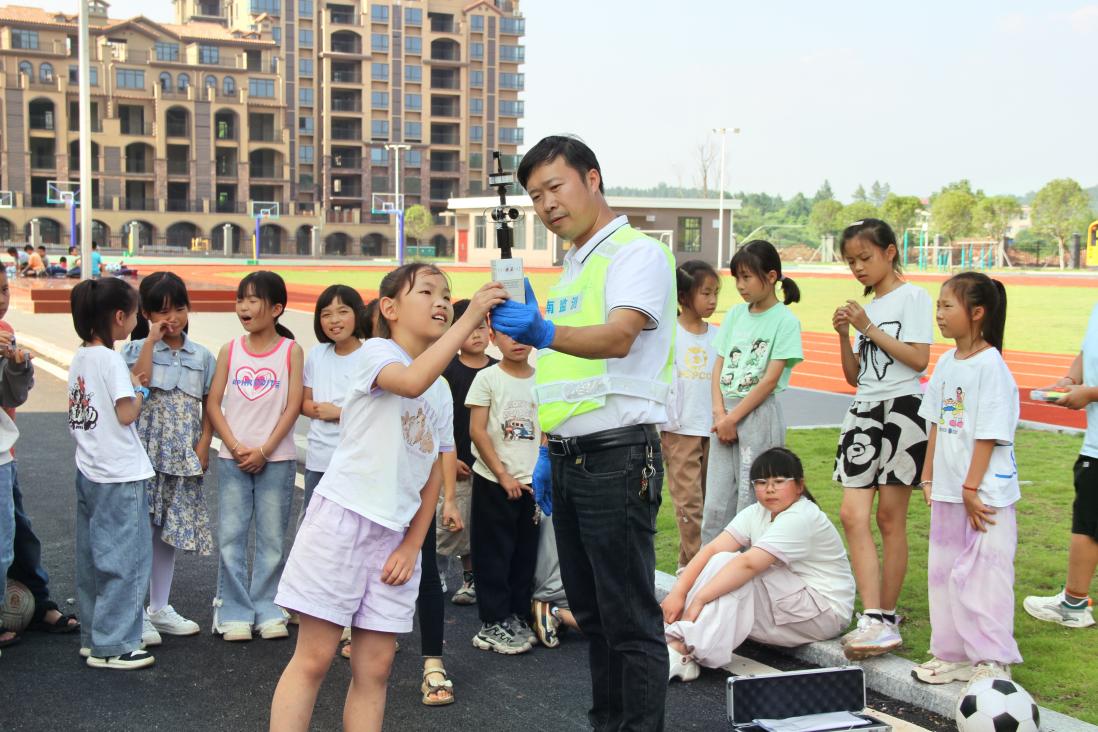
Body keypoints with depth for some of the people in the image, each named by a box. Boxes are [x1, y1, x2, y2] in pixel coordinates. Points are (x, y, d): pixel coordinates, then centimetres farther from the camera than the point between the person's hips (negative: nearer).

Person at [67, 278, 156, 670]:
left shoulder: (79, 359, 9)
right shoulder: (111, 360, -15)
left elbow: (74, 412, 14)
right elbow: (127, 414, -20)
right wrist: (139, 391, -1)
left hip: (88, 472, 9)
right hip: (120, 476, -9)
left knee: (93, 559, 16)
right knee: (125, 561, -1)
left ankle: (93, 637, 25)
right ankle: (112, 645, 3)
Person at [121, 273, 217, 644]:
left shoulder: (202, 356, 8)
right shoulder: (136, 349, 1)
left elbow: (209, 406, 9)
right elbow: (138, 383, -19)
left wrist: (203, 445, -3)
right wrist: (152, 340, -14)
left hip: (182, 456, 3)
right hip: (145, 450, -3)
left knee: (169, 530, 11)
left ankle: (160, 608, 22)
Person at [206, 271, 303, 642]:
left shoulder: (290, 351, -1)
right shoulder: (229, 350, 5)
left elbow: (293, 406, -5)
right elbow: (214, 404, 3)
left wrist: (264, 450, -11)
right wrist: (235, 446, -9)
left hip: (276, 458, -2)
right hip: (233, 458, 2)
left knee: (272, 538, 4)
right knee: (231, 537, 1)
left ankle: (268, 611, 14)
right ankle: (234, 613, 10)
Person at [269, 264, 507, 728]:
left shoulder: (443, 390, 14)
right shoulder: (375, 352, -6)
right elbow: (412, 382, -30)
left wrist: (412, 544, 5)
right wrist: (471, 316, -29)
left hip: (397, 533, 6)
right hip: (343, 516, -6)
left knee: (374, 668, 6)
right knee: (313, 658, -3)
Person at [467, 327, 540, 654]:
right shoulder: (488, 378, -5)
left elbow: (546, 432, 9)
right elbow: (477, 431, -8)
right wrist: (503, 476, -12)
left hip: (531, 483, 4)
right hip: (493, 481, -4)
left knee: (525, 554, 9)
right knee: (494, 555, 1)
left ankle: (518, 617, 20)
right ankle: (493, 624, 9)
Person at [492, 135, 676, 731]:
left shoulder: (637, 253, -8)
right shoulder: (571, 270, 19)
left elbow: (617, 339, -26)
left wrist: (544, 332, -41)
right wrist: (549, 450, 17)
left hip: (617, 455, -9)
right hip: (569, 458, 9)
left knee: (628, 615, -4)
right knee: (591, 611, 16)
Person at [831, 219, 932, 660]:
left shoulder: (912, 297, -3)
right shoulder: (864, 307, 17)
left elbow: (919, 359, -13)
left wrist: (870, 329, -12)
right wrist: (844, 336, 1)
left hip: (901, 409, -7)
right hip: (863, 411, 7)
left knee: (890, 517, -1)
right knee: (852, 515, -7)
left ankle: (887, 618, 8)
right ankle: (874, 620, -10)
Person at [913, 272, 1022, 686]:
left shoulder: (990, 365, -14)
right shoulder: (946, 363, 9)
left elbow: (989, 434, -16)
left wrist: (972, 488, -17)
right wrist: (928, 477, 12)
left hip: (984, 494, -8)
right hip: (948, 492, 8)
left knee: (984, 574, -3)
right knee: (944, 572, 13)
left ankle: (992, 662, 8)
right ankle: (953, 655, 24)